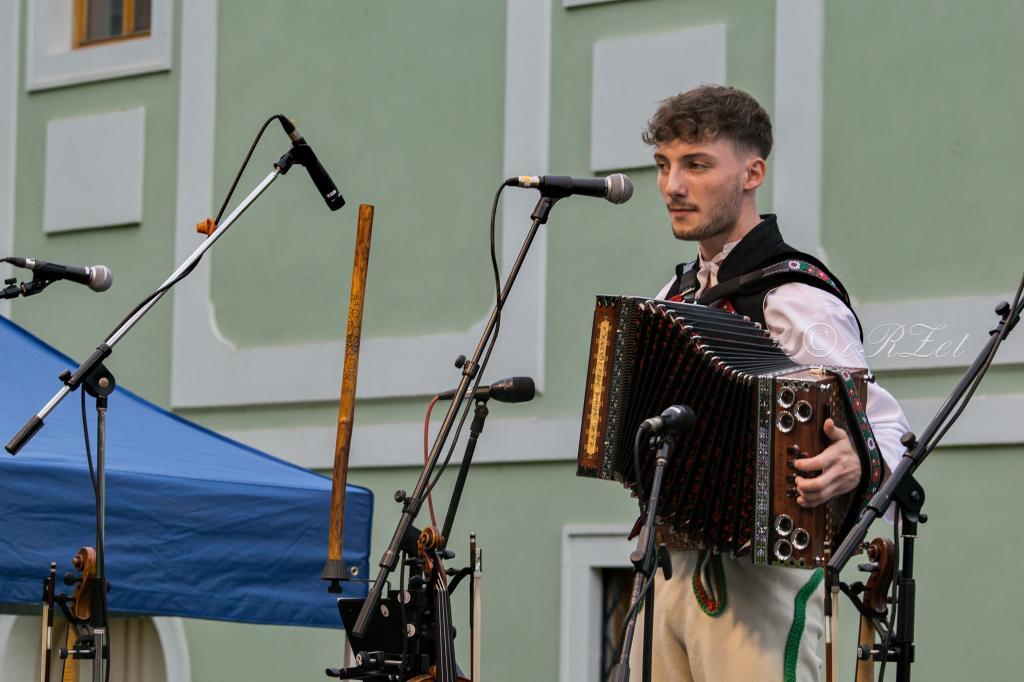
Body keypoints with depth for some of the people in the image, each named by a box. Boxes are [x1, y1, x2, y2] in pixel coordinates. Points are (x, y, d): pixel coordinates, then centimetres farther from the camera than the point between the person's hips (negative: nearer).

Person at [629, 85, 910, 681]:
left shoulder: (795, 298, -11)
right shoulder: (678, 293, 14)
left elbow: (889, 431, -15)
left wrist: (856, 466, -35)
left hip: (760, 573, -8)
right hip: (668, 566, 8)